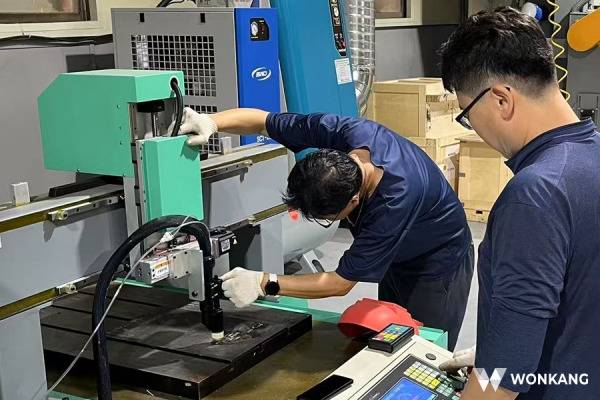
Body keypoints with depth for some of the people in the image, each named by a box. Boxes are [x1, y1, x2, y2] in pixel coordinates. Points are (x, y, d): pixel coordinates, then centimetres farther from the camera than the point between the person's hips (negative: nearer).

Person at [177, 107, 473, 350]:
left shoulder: (396, 199, -43)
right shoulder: (343, 132, -29)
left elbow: (341, 282, -34)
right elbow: (262, 120, -15)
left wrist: (265, 284, -37)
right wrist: (211, 122, -33)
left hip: (437, 264, -6)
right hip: (396, 259, 6)